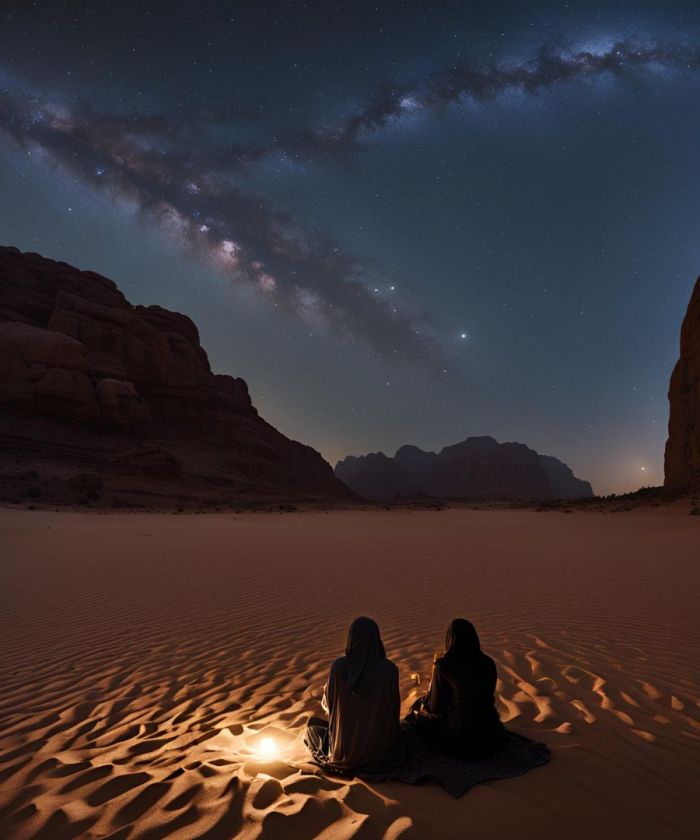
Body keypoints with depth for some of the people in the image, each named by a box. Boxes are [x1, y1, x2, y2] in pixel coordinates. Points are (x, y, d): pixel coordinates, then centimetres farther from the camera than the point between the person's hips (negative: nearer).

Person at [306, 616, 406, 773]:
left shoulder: (339, 666, -21)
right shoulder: (390, 669, -20)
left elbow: (327, 703, -5)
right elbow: (393, 708, -5)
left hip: (345, 749, -2)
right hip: (380, 746, 2)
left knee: (313, 725, 30)